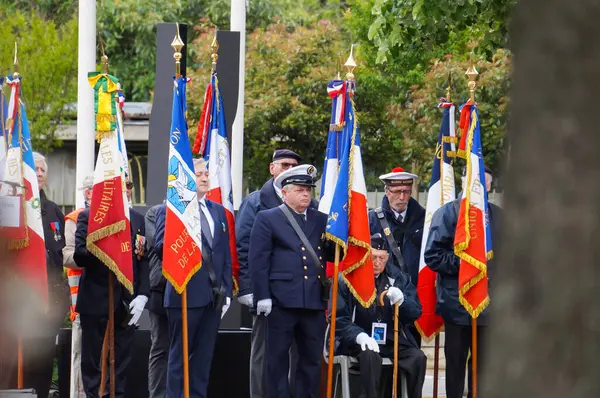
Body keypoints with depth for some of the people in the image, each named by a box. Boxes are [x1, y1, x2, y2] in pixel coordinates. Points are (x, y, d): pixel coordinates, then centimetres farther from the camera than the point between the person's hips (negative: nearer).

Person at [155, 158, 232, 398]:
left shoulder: (218, 211, 17)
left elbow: (226, 254, 16)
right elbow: (160, 247, -12)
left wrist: (226, 291, 9)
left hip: (213, 294, 6)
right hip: (185, 294, -6)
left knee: (204, 355, 8)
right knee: (180, 355, -1)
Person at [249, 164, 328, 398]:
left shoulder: (321, 220, 15)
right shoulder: (267, 219, 3)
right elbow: (257, 260, -2)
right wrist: (262, 297, -10)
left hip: (315, 301, 4)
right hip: (282, 300, -4)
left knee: (312, 360, 7)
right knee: (278, 360, -1)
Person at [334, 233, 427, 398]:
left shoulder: (399, 278, 10)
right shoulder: (347, 280, 1)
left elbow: (415, 313, 6)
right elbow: (338, 319, -5)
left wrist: (401, 301, -17)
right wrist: (359, 335, -24)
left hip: (393, 341, 3)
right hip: (360, 341, -3)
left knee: (418, 358, -24)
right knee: (370, 356, -36)